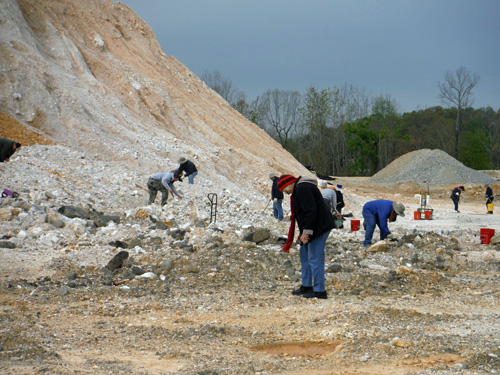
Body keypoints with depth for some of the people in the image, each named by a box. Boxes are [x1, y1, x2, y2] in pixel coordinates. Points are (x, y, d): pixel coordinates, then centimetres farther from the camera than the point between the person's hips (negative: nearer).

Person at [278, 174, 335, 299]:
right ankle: (306, 286, 28)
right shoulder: (299, 190, 18)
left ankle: (319, 291, -7)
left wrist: (306, 231, -25)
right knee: (305, 255, 20)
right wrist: (303, 233, 21)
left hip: (319, 228, -12)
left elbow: (311, 211, -24)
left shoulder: (302, 189, -16)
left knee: (315, 258, -10)